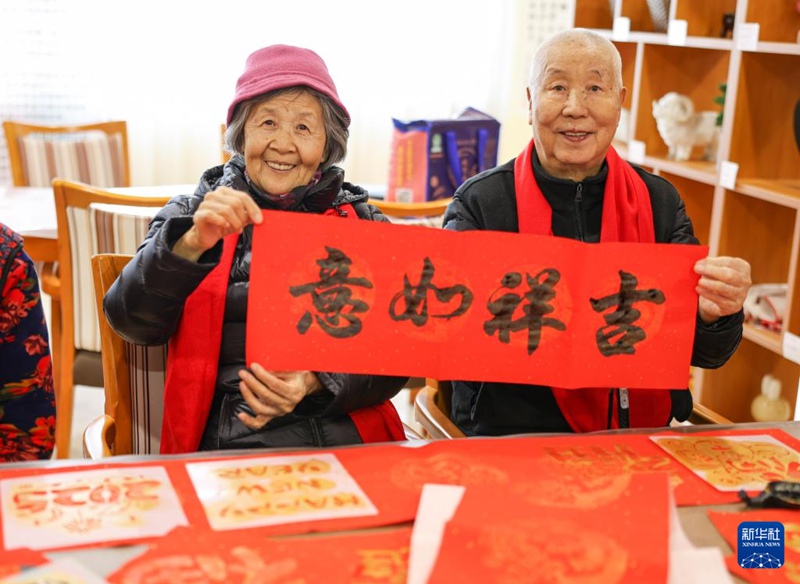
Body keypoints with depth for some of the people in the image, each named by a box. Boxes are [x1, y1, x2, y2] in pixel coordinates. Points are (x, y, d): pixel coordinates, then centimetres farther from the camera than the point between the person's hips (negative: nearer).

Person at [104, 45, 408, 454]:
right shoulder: (193, 217, 13)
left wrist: (317, 383, -11)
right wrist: (192, 244, -15)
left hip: (350, 439, 2)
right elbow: (132, 323, 0)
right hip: (230, 447, -1)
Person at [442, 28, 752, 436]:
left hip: (641, 437, 3)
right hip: (510, 435, -2)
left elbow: (702, 354, 3)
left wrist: (712, 314, -19)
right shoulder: (479, 203, -2)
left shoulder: (659, 201, 5)